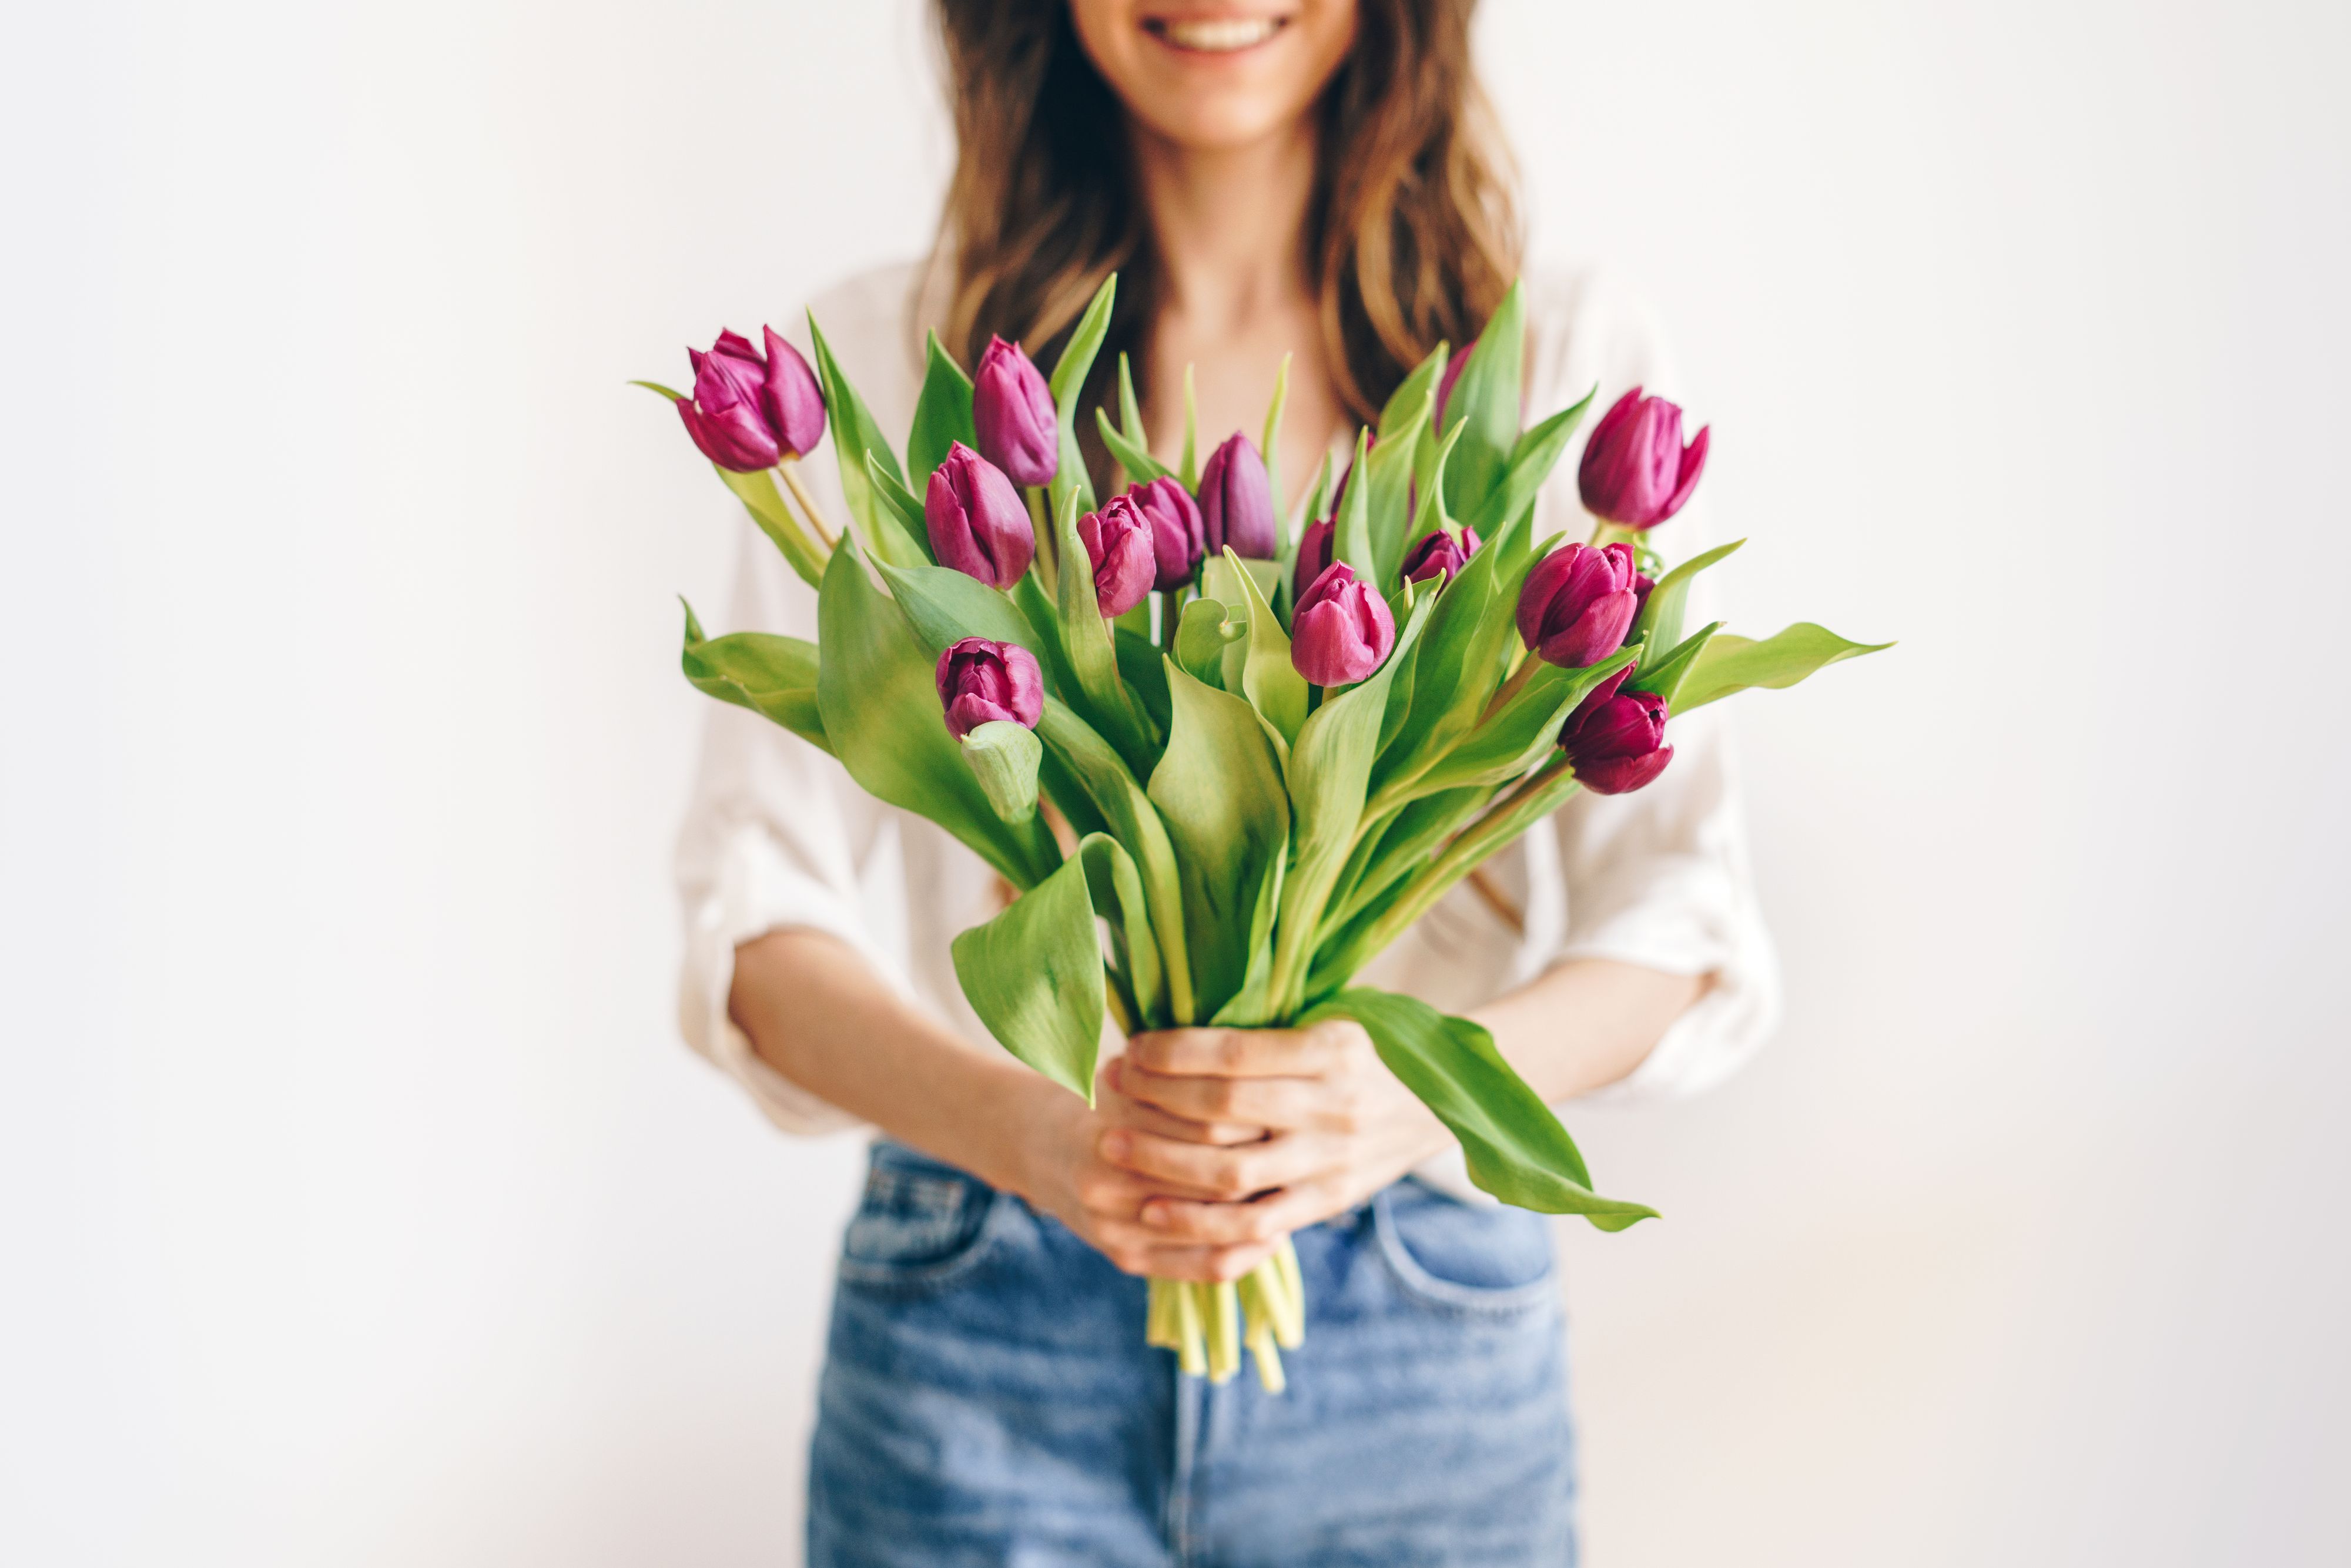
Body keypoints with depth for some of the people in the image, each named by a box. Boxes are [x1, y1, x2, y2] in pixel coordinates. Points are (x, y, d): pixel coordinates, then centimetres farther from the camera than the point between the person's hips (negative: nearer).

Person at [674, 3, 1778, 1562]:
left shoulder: (1569, 360, 2)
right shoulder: (882, 357, 1)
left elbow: (1687, 921, -3)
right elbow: (757, 906, -4)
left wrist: (1423, 1089, -22)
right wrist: (1014, 1123, -23)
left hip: (1426, 1331, 1)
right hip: (983, 1333, 0)